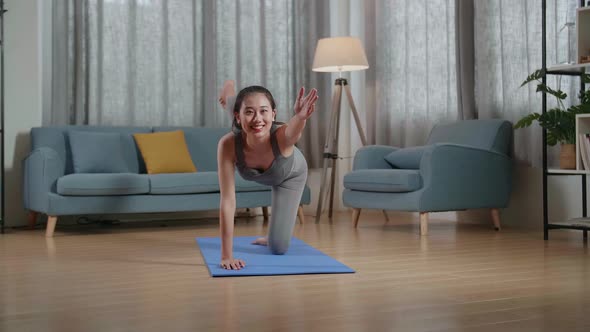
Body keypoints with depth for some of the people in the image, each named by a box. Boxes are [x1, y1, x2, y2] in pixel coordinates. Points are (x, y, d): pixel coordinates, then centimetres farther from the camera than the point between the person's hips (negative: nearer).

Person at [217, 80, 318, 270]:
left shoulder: (282, 136, -49)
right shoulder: (229, 144, -45)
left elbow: (293, 130, -76)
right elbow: (227, 201, -45)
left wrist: (301, 117, -99)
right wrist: (226, 255, -48)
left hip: (290, 175, -1)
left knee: (278, 247, -1)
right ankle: (229, 97, 64)